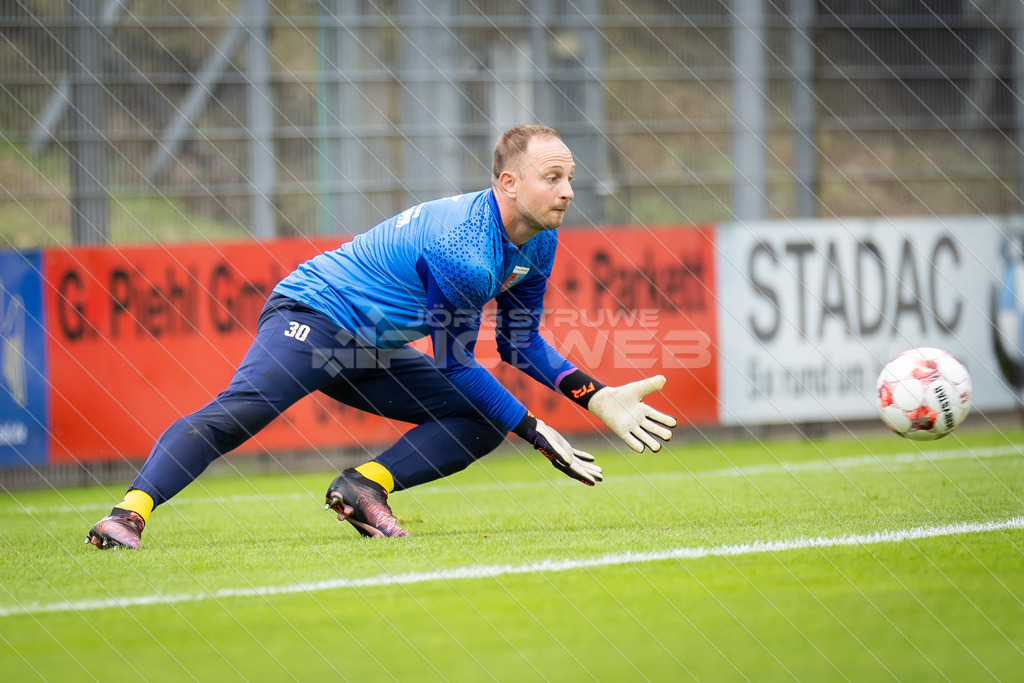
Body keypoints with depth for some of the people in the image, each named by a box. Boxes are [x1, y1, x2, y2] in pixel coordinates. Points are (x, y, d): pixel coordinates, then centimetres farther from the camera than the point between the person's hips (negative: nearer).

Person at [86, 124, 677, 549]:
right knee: (240, 409, -32)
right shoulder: (462, 250, -28)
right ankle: (131, 511, -41)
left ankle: (364, 487, -9)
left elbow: (521, 344, 12)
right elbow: (456, 366, -20)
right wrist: (539, 434, -16)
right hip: (314, 316, -10)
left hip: (376, 353, 10)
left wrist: (600, 398, 0)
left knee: (483, 424, 1)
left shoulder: (539, 242, 0)